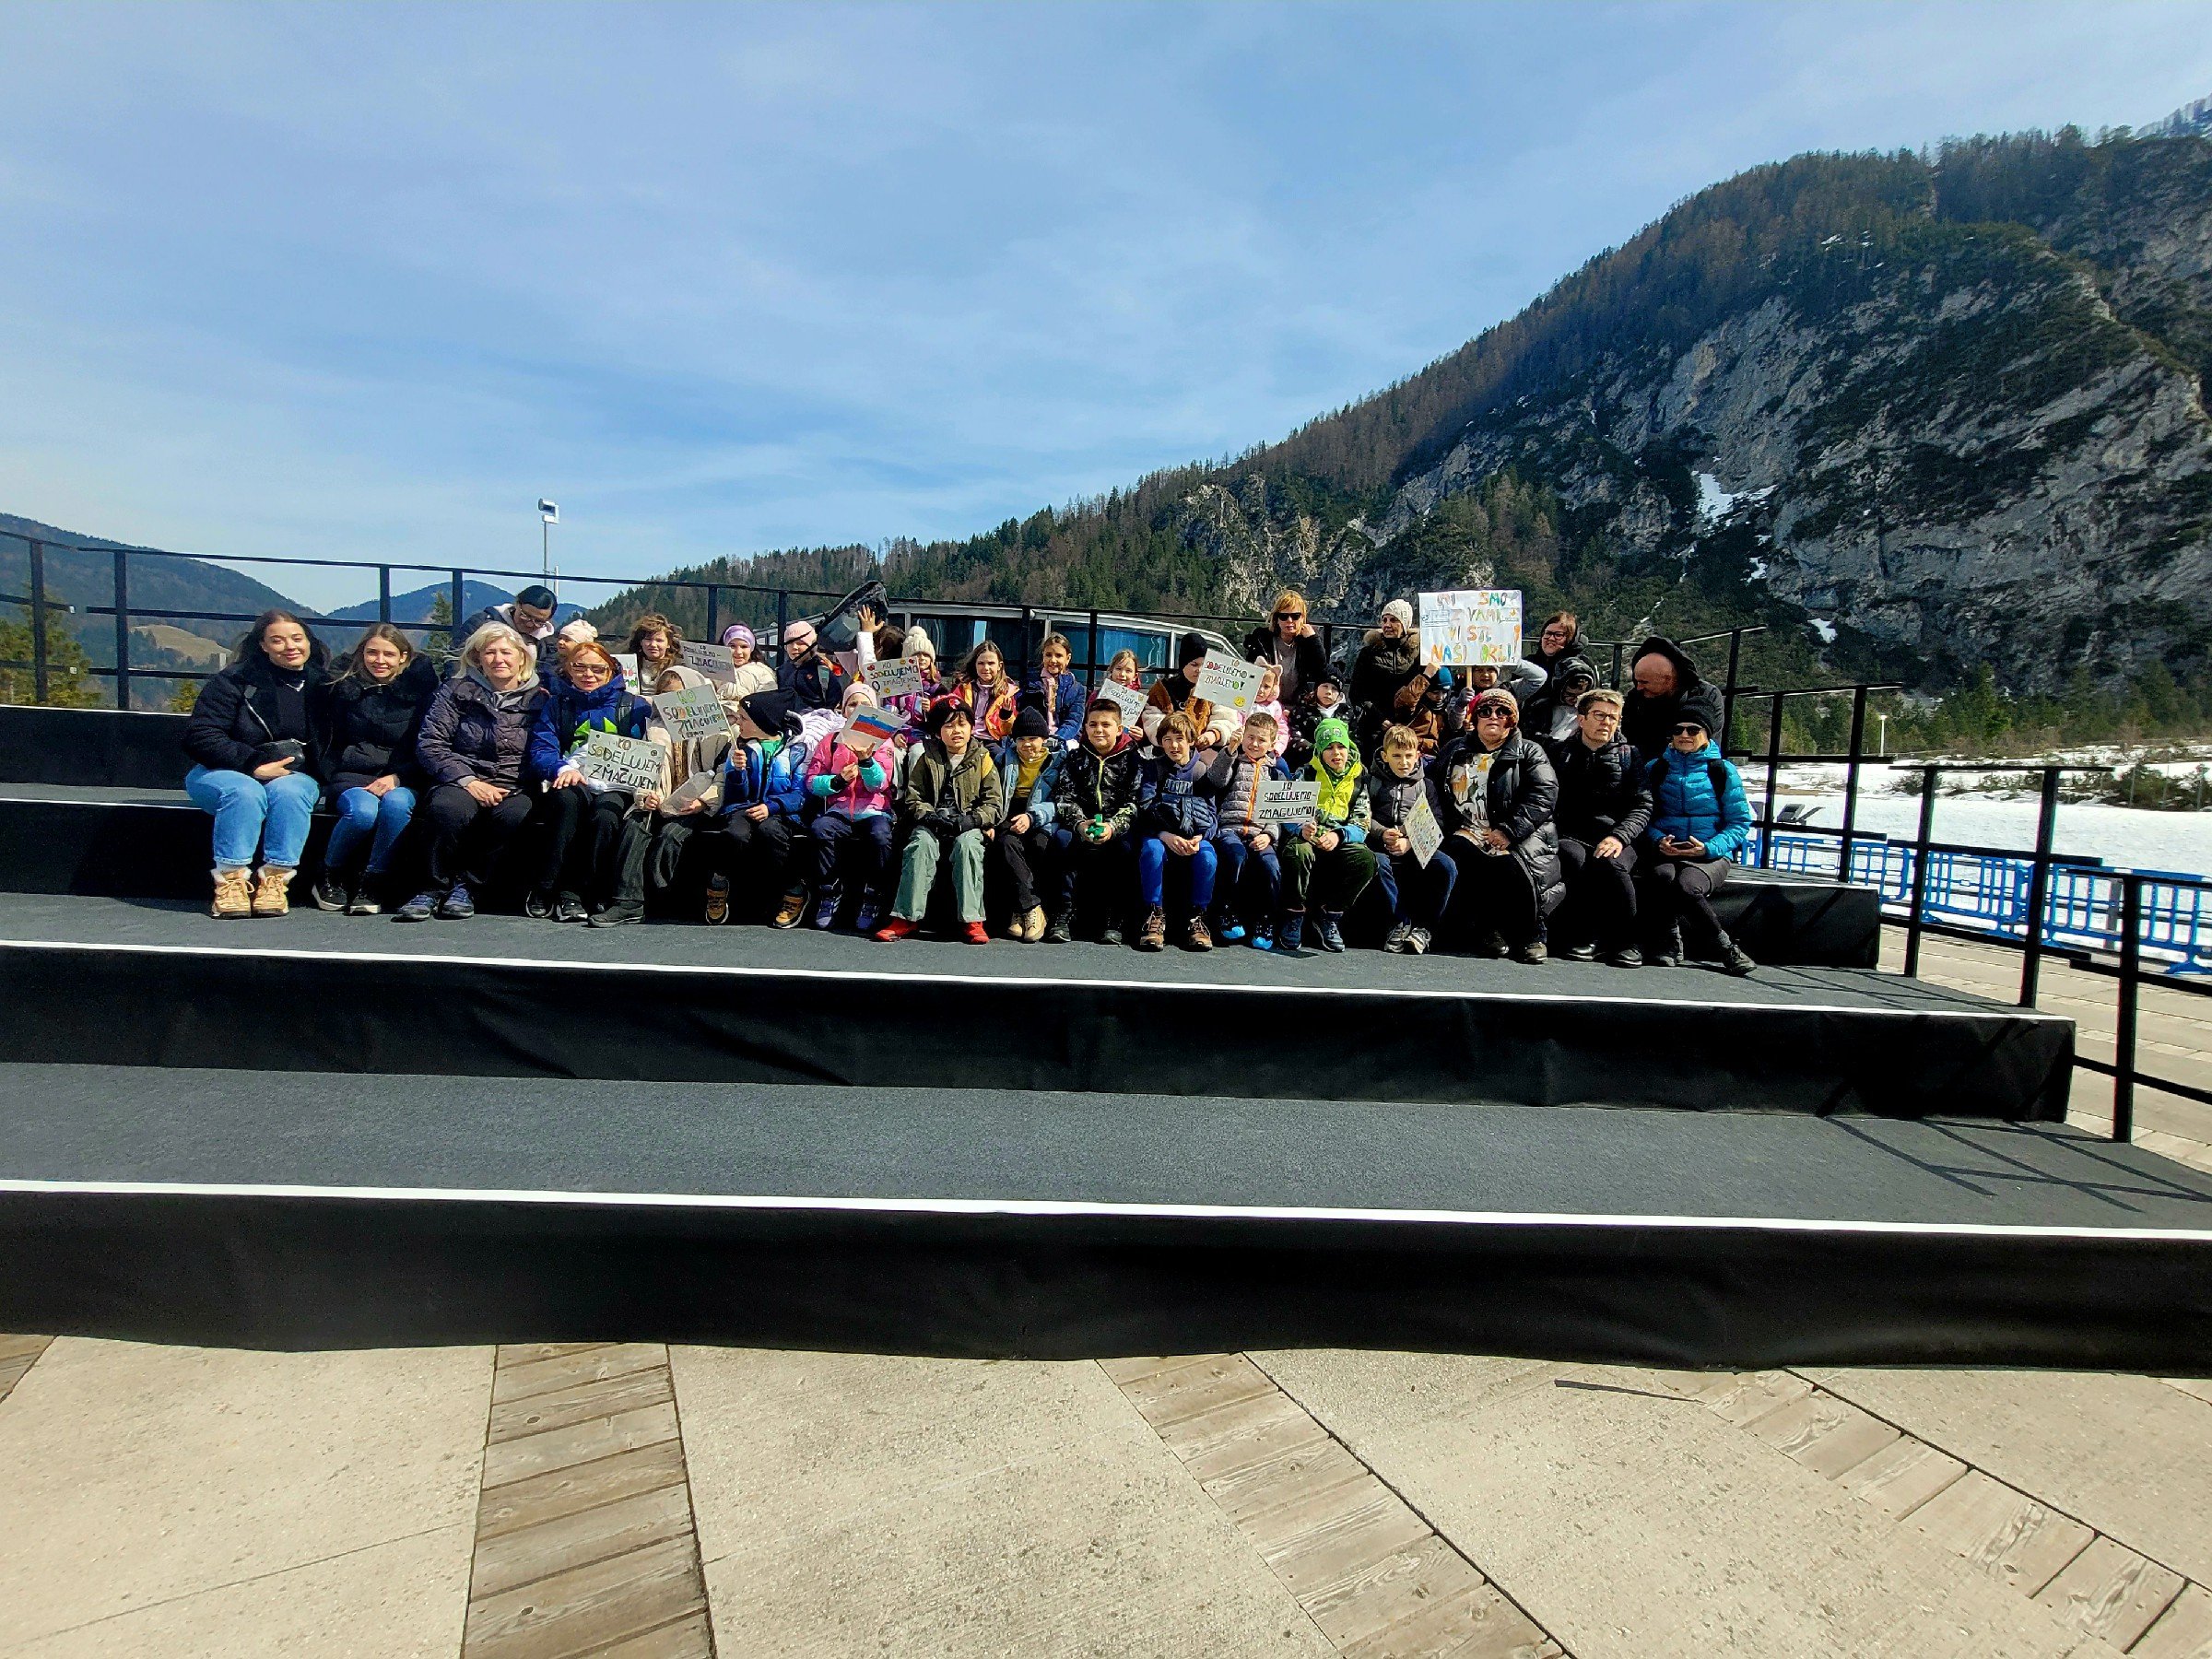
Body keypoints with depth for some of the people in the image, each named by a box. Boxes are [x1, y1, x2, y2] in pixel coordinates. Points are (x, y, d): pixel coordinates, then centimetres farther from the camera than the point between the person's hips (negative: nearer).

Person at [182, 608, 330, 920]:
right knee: (246, 792, -34)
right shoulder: (234, 681, -6)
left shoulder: (322, 683, 3)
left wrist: (290, 765, -7)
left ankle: (275, 880, -30)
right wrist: (254, 764, -20)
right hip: (221, 773, -2)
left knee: (289, 791, -32)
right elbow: (199, 737, -11)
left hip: (292, 776, 2)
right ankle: (230, 881, -31)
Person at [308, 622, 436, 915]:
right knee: (362, 811, -33)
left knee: (396, 803, -36)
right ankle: (329, 877, -6)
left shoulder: (420, 687, 7)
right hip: (351, 777, 1)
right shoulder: (342, 687, 10)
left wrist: (396, 777, -11)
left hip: (402, 781, 0)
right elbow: (327, 747, 13)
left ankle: (371, 883, -22)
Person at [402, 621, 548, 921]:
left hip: (513, 787, 0)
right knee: (450, 809, -36)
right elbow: (429, 744, 2)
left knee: (514, 814, -36)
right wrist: (468, 781, -11)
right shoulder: (457, 690, 10)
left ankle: (468, 887, -15)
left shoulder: (538, 698, 11)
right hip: (462, 781, 0)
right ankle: (435, 887, -13)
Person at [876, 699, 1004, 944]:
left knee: (967, 845, -35)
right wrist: (929, 816, -12)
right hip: (931, 824, 1)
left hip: (968, 825, -1)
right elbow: (912, 797, 9)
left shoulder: (982, 760, 9)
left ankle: (972, 920, -34)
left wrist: (973, 819, -16)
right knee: (921, 844, -33)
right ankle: (907, 917, -32)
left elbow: (994, 803, 3)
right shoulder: (927, 758, 12)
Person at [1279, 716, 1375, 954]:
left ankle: (1330, 919, -12)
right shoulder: (1307, 773, 6)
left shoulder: (1359, 778, 9)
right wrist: (1302, 828, -23)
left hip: (1342, 843, 2)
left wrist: (1339, 836, -19)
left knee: (1367, 859, -32)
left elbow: (1362, 825, 2)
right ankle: (1293, 919, -18)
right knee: (1298, 852, -39)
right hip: (1307, 838, -1)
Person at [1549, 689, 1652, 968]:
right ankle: (1586, 938, -21)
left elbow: (1642, 806, 5)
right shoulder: (1558, 753, 17)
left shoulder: (1628, 757, 15)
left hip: (1614, 840, 0)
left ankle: (1625, 942, -18)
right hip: (1571, 837, 0)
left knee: (1609, 863, -35)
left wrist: (1619, 836, -13)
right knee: (1576, 859, -35)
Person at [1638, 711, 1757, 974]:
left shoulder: (1723, 770, 8)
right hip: (1666, 852, 2)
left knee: (1687, 884, -35)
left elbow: (1740, 823, 5)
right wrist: (1658, 841, -12)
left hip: (1711, 854, -2)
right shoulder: (1655, 769, 13)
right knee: (1662, 876, -34)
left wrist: (1709, 848, -12)